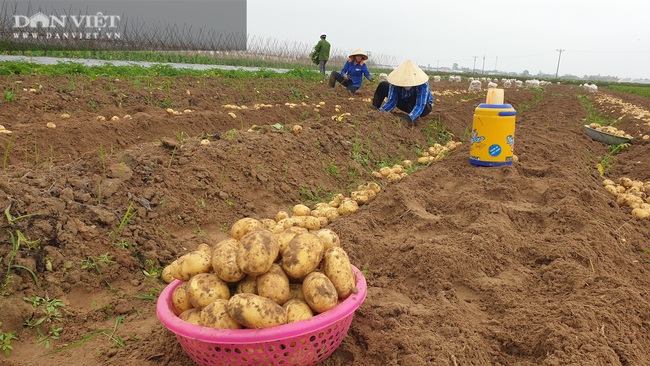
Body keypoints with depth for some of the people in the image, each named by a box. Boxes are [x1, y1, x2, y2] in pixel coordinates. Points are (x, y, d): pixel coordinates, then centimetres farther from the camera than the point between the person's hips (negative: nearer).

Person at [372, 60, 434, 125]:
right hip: (407, 104, 4)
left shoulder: (423, 84, -37)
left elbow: (420, 106, -41)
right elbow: (391, 101, -24)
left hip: (424, 106, -4)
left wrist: (409, 117, -60)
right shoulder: (397, 80, -26)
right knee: (383, 86, -9)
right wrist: (380, 111, -42)